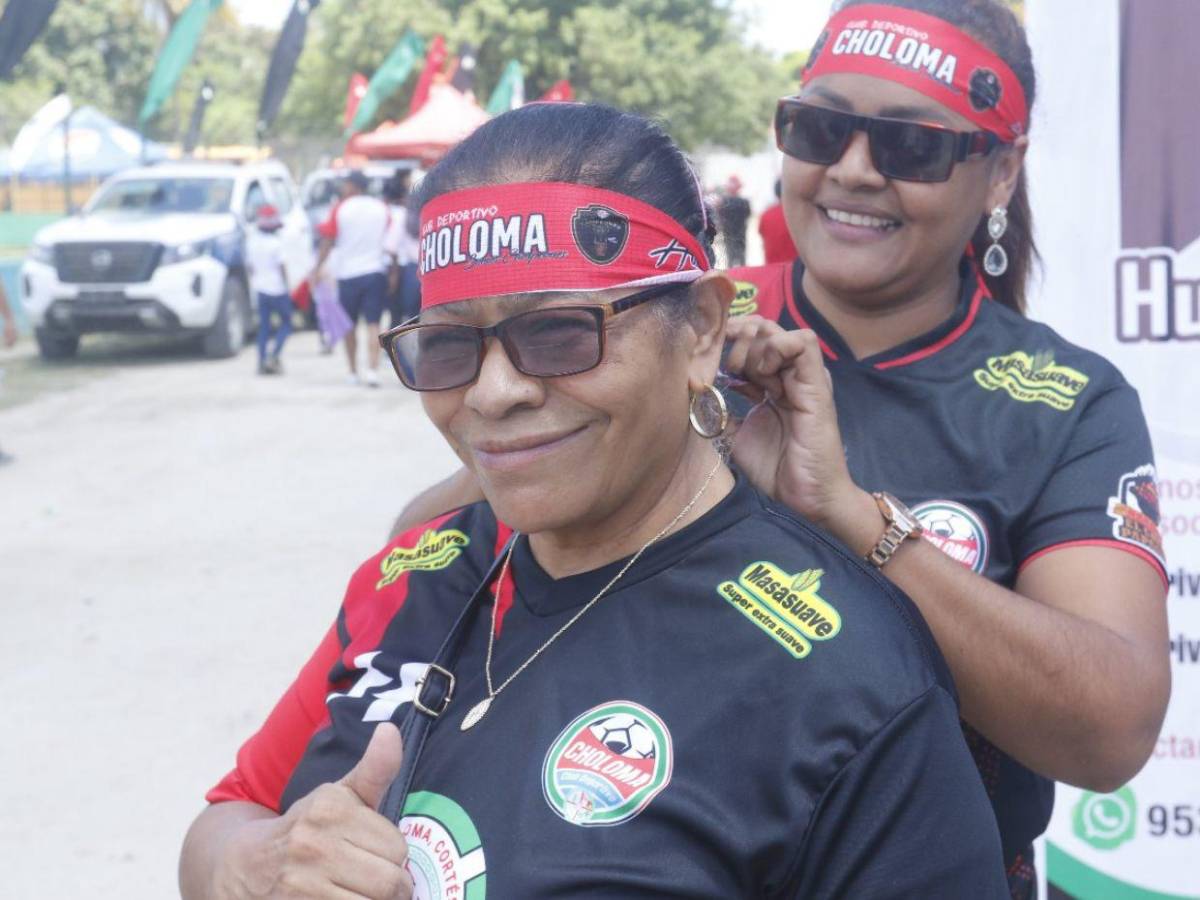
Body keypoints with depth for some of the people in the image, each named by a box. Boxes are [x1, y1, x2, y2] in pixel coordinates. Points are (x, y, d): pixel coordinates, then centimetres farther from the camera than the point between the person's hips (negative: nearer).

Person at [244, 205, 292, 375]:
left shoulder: (251, 240, 1)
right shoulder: (276, 243, -15)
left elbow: (250, 265, 9)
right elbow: (282, 267, -13)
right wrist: (286, 287, -2)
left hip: (260, 289, 5)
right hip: (277, 289, -5)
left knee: (264, 326, 12)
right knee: (286, 324, 7)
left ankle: (262, 361, 8)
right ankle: (273, 357, -8)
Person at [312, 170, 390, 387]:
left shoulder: (340, 209, -4)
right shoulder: (381, 208, 4)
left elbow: (328, 241, -3)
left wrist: (318, 268, 3)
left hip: (348, 273, -1)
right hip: (375, 271, 1)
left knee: (350, 326, 12)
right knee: (373, 324, -3)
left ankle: (353, 372, 17)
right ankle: (372, 370, -17)